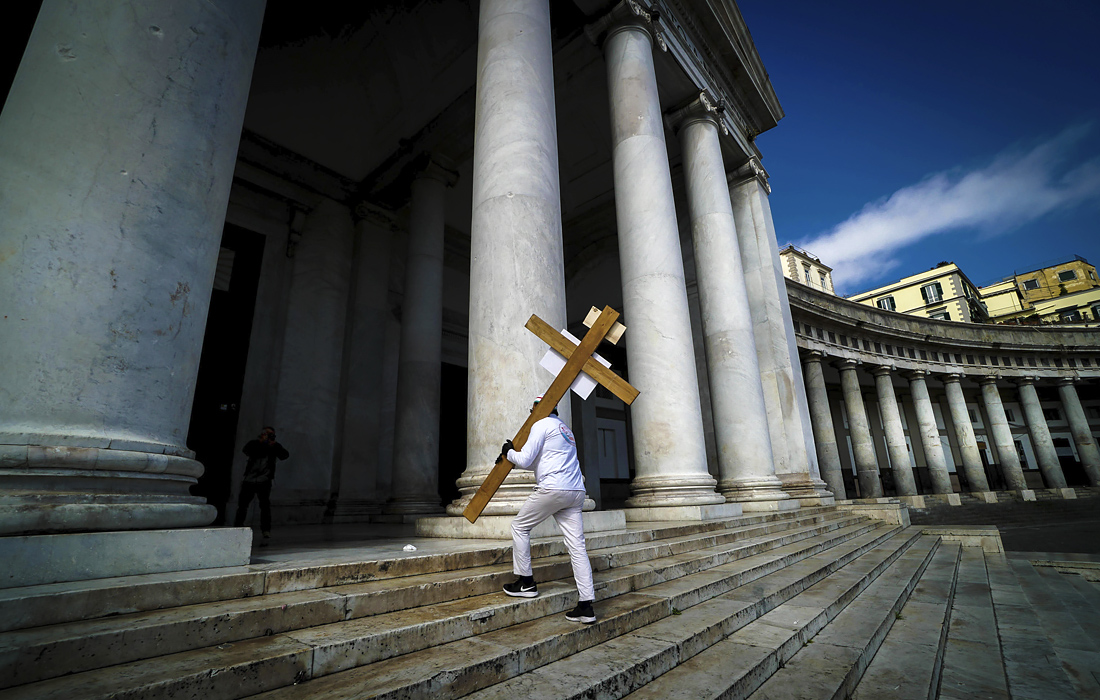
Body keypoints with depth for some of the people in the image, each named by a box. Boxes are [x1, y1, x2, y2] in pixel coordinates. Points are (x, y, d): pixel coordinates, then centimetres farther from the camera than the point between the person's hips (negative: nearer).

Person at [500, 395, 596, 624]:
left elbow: (525, 460, -8)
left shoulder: (541, 425, -2)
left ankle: (526, 582, 16)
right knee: (577, 547, 5)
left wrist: (509, 452, 10)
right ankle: (586, 606, 4)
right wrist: (512, 453, 30)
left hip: (552, 489, -8)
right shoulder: (564, 427, 25)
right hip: (576, 491, 8)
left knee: (520, 526, 11)